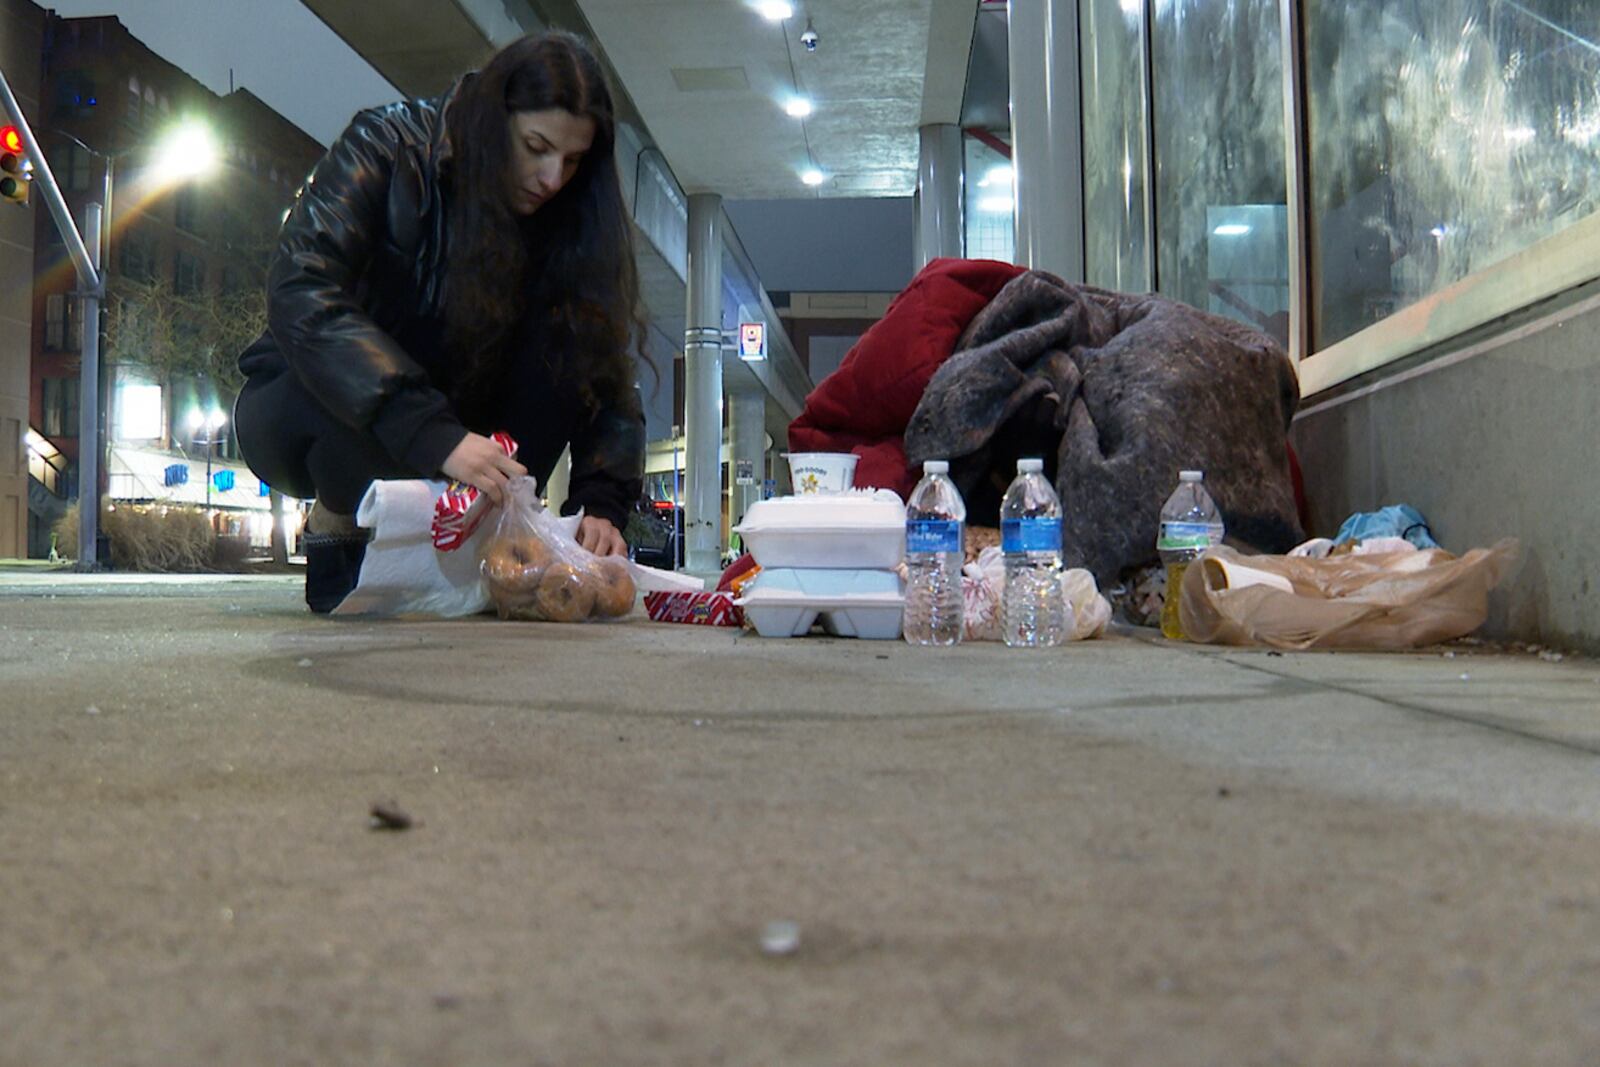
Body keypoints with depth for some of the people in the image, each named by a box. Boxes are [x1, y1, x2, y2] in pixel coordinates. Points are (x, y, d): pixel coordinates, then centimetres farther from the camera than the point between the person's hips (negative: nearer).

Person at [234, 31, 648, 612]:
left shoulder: (567, 219, -7)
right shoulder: (385, 148, -19)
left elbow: (606, 369, -13)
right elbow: (300, 295, -34)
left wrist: (601, 503, -31)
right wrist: (433, 434, -46)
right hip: (297, 409, -4)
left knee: (566, 341, -21)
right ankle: (335, 528, -9)